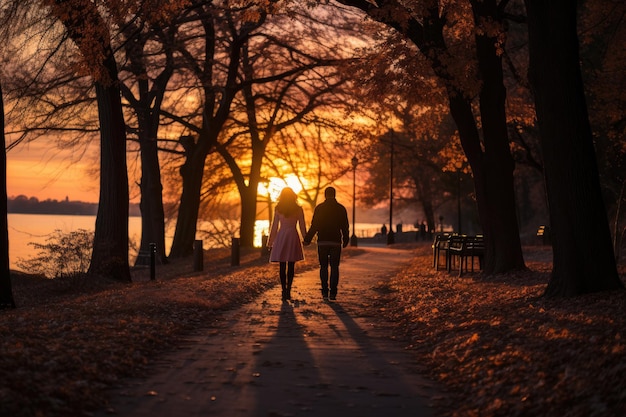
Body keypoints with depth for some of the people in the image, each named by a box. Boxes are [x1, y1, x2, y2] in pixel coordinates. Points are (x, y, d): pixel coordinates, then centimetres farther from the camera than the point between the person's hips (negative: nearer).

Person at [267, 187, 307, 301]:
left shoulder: (278, 209, 0)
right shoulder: (298, 209, 0)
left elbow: (274, 226, 2)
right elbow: (302, 226, 2)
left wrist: (270, 242, 8)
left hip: (281, 236, 0)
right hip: (293, 236, 0)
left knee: (282, 266, 4)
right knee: (291, 266, 5)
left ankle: (284, 291, -1)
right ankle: (288, 290, -2)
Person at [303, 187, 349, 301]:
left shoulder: (319, 208, -1)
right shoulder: (341, 209, 2)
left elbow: (314, 226, -4)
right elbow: (345, 227, 4)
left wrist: (307, 240, 3)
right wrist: (345, 240, 16)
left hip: (322, 242, 0)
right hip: (336, 242, 0)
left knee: (324, 267, 8)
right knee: (334, 267, 3)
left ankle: (325, 292, 2)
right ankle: (333, 293, -4)